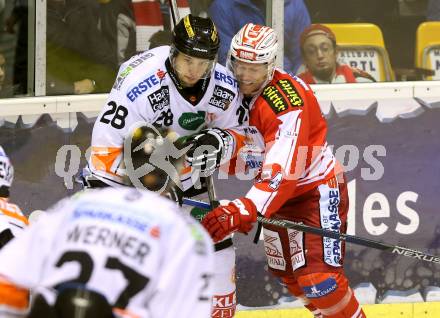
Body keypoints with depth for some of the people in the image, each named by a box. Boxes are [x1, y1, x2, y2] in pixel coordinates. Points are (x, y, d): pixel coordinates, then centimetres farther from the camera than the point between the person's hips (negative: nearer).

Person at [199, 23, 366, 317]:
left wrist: (243, 211, -53)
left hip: (316, 188, -9)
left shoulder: (287, 103, -30)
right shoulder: (234, 90, -5)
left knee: (320, 280, -20)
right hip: (278, 193, 9)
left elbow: (283, 173, -40)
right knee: (289, 276, 17)